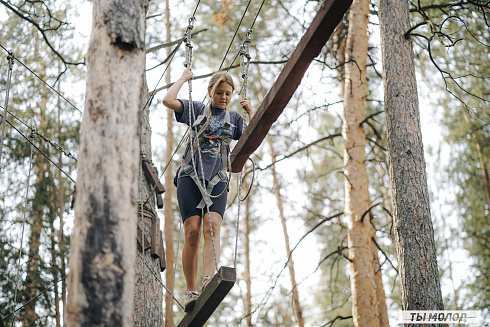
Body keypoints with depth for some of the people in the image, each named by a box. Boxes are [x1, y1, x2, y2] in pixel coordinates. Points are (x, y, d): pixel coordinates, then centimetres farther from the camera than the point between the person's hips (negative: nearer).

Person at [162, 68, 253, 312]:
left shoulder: (234, 118, 21)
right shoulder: (197, 109, 14)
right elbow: (168, 101, -1)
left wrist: (250, 112, 9)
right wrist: (183, 79, 11)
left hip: (217, 179, 2)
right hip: (191, 175, -1)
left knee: (213, 227, -22)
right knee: (192, 231, -13)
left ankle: (209, 280, -37)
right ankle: (191, 291, -12)